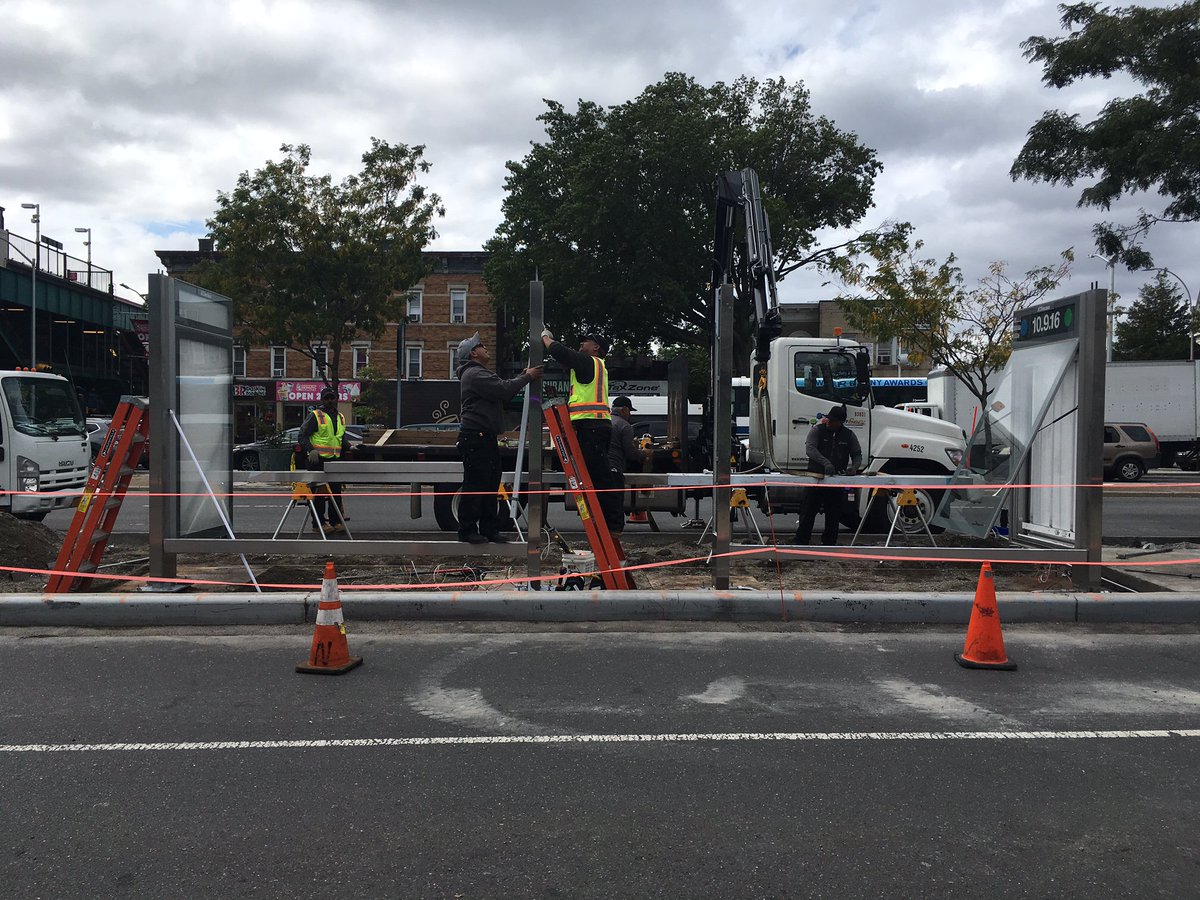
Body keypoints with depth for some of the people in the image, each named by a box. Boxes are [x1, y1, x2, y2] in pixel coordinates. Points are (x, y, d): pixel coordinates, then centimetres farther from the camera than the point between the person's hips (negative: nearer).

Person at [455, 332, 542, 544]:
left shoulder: (478, 373, 25)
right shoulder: (474, 374, -11)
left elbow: (503, 391, 20)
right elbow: (504, 390, -21)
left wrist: (524, 375, 11)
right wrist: (527, 377, -10)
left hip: (486, 438, 11)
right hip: (475, 438, -11)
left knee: (490, 485, 12)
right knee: (475, 485, -8)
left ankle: (489, 529, 17)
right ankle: (467, 530, -2)